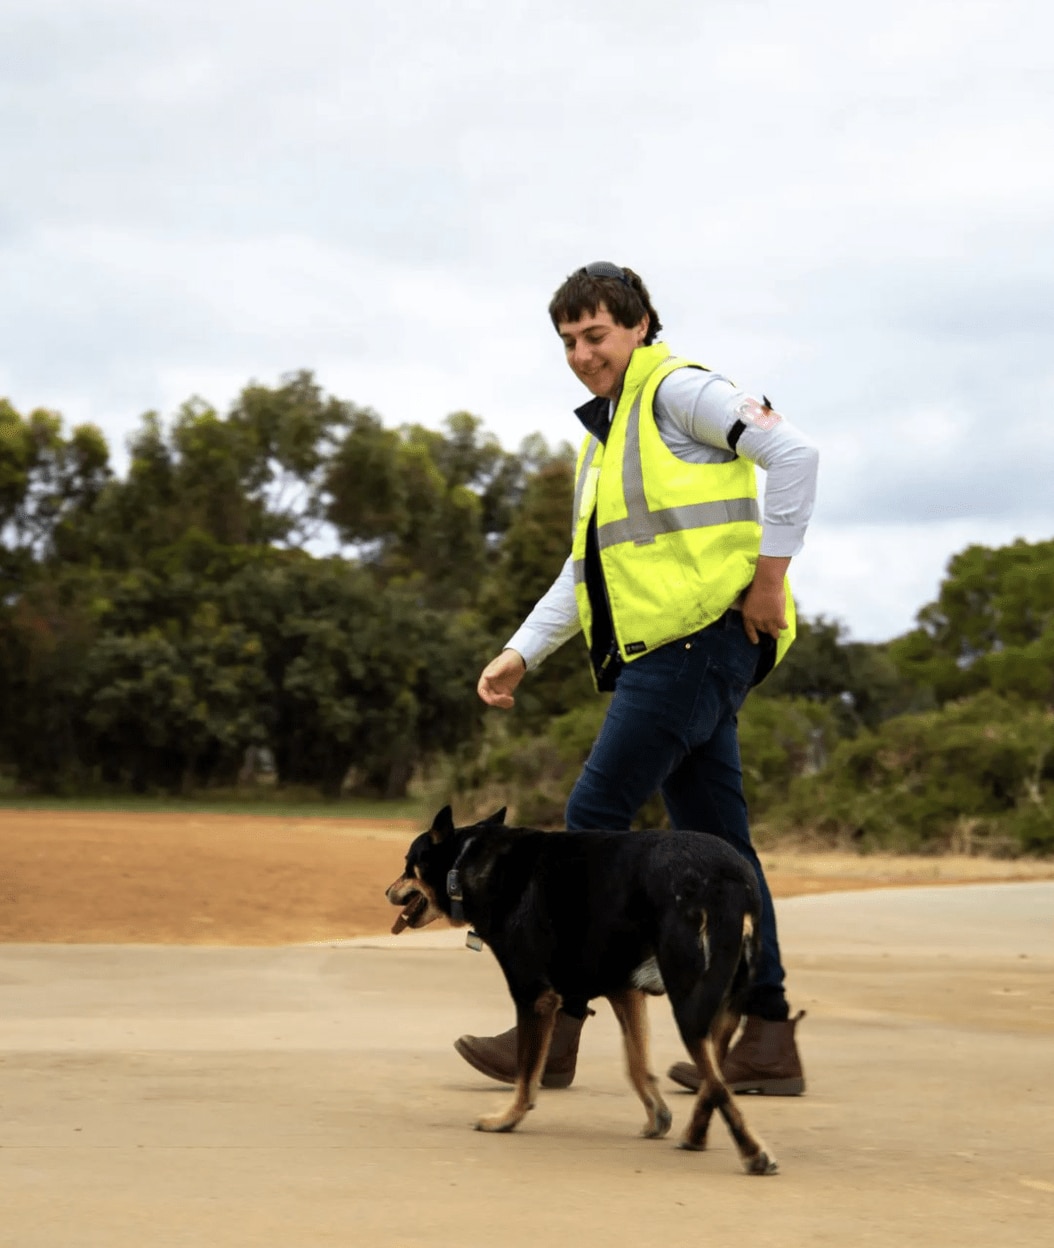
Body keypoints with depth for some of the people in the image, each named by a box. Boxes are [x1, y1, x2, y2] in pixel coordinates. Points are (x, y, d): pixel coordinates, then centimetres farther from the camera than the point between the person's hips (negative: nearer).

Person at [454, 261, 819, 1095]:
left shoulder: (678, 391, -4)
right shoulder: (602, 437, 24)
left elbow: (792, 452, -17)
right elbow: (584, 572, 27)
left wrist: (771, 572, -18)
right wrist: (520, 654, 16)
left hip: (703, 636, -10)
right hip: (665, 651, 10)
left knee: (597, 814, -11)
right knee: (714, 840, 7)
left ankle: (556, 1028, -8)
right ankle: (768, 1040, 9)